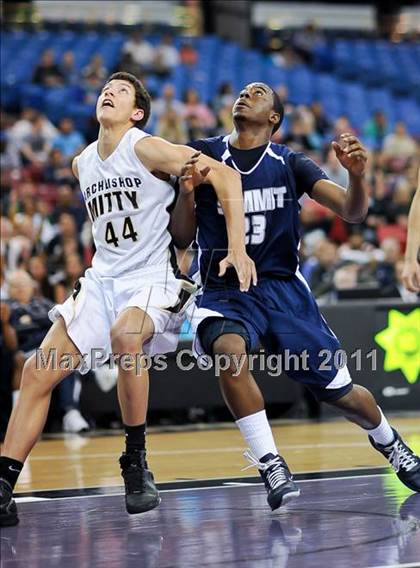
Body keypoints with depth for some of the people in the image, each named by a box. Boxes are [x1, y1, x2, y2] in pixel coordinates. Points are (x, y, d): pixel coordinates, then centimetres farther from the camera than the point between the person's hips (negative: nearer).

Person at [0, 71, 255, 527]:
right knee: (39, 371, -10)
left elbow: (225, 176, -16)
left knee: (126, 334, -38)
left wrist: (237, 249, -22)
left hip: (149, 279, -6)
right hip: (100, 279, 6)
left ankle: (136, 463, -23)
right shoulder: (82, 164, 12)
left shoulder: (146, 149, -9)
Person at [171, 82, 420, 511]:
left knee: (341, 393, 5)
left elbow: (352, 213, -4)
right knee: (230, 352, -36)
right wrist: (187, 192, -16)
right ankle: (270, 465, -25)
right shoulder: (203, 155, 2)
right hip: (222, 291, -1)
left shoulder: (289, 163, 3)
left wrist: (357, 174, -24)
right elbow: (181, 238, 2)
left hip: (282, 289, 1)